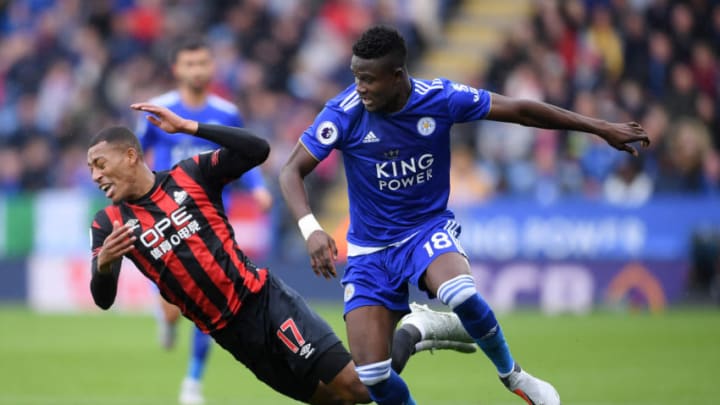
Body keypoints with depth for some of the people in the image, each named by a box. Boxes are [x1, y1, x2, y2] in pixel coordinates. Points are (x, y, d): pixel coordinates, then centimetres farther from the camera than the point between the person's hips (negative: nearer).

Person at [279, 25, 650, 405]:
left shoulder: (440, 98, -14)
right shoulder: (345, 112, -17)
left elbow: (520, 111, -5)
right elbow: (292, 171, -15)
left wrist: (601, 129, -2)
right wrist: (310, 229, -33)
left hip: (428, 228, -1)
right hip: (370, 249, 1)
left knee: (460, 294, -35)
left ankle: (510, 373, -7)